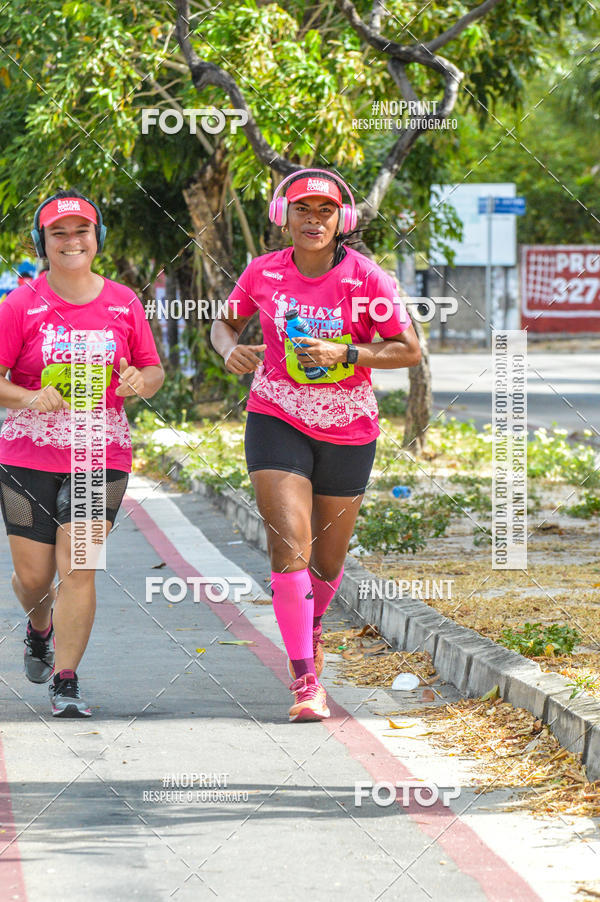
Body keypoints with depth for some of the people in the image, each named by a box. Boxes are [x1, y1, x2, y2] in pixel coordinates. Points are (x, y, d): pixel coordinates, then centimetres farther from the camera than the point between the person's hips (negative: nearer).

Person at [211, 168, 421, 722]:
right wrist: (231, 349, -12)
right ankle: (306, 682, -15)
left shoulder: (366, 278, -11)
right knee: (290, 547, -17)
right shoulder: (264, 273, -5)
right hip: (277, 422, 0)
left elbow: (409, 350, -9)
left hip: (349, 431, 0)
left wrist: (344, 354, -23)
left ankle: (313, 622, 50)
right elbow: (225, 323, 11)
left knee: (327, 561, 14)